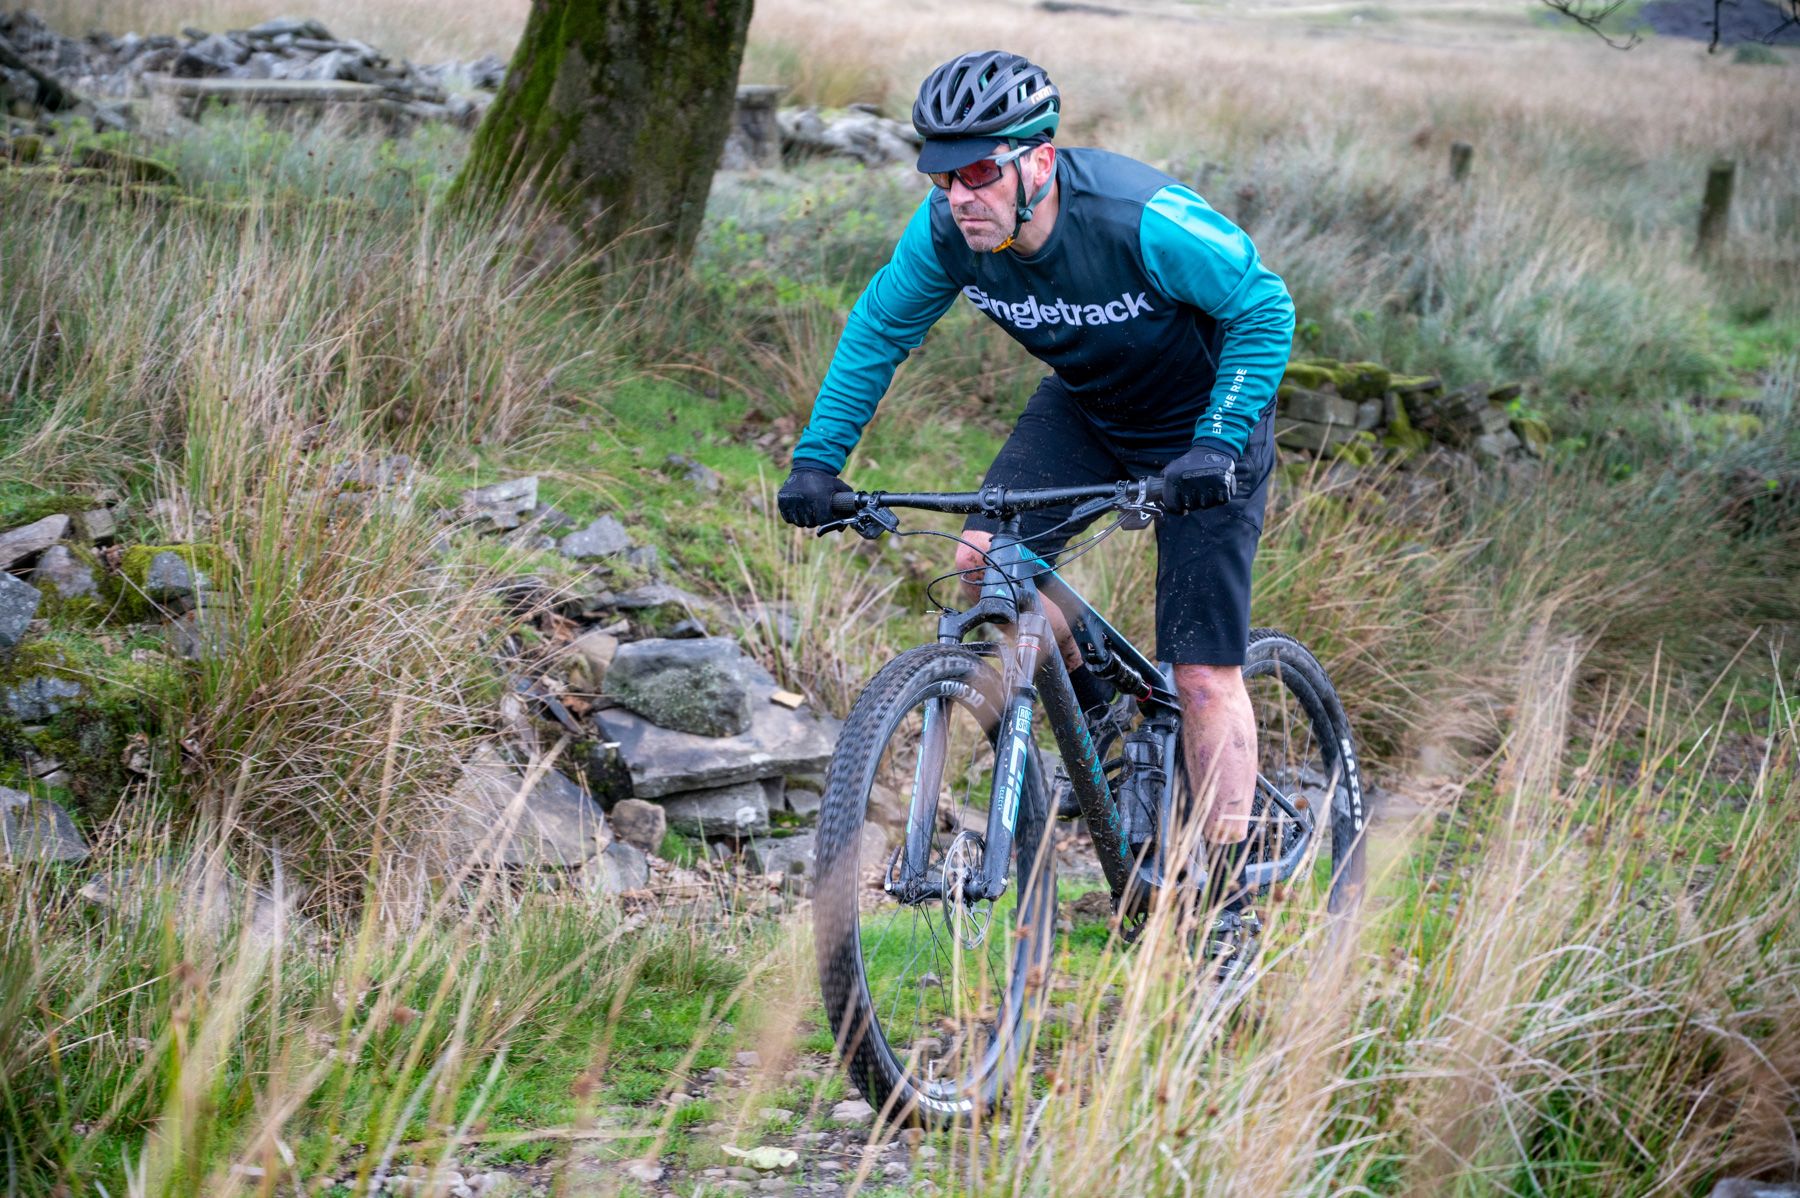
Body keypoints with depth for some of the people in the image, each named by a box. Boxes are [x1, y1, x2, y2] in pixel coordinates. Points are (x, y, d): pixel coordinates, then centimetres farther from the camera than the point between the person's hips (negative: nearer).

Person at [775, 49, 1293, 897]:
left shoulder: (1140, 217, -35)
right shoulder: (947, 230, -20)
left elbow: (1265, 310, -25)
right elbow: (877, 330, -5)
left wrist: (1216, 444, -35)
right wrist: (818, 459, -14)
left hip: (1202, 419, -5)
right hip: (1085, 405, 5)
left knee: (1203, 672, -8)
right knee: (985, 559, -18)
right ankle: (1093, 713, 9)